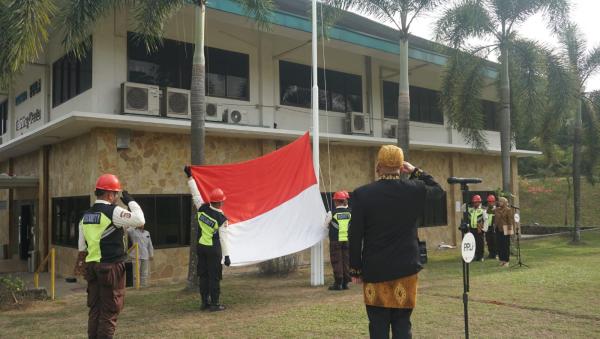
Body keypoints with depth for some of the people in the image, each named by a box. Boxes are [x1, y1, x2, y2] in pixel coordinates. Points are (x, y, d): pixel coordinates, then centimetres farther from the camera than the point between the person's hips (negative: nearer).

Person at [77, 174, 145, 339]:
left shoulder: (86, 215, 12)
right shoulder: (113, 211, -12)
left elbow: (82, 247, 15)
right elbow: (140, 220, -18)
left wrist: (83, 265, 23)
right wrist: (130, 201, -5)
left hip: (92, 266, 7)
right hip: (111, 266, -7)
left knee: (95, 308, 14)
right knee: (110, 310, 1)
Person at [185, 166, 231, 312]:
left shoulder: (202, 208, -5)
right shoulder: (222, 218, -15)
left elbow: (195, 194, 4)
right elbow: (223, 238, -14)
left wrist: (190, 176, 13)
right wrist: (226, 255, -9)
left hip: (201, 247, 5)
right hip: (214, 250, -5)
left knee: (203, 275, 12)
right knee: (214, 277, 1)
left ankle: (204, 302, 18)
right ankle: (214, 304, 4)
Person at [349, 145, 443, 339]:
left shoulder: (362, 194, -10)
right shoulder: (415, 190, -5)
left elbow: (355, 236, -6)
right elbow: (437, 190, 18)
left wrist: (355, 269, 3)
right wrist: (415, 171, 17)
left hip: (374, 271, -1)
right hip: (405, 270, 2)